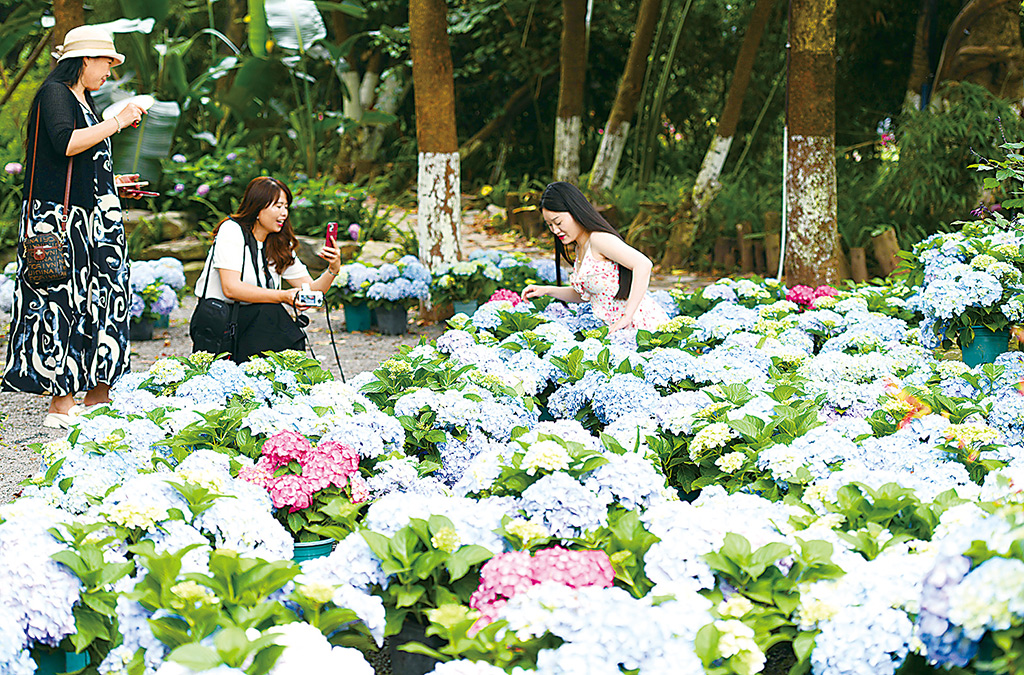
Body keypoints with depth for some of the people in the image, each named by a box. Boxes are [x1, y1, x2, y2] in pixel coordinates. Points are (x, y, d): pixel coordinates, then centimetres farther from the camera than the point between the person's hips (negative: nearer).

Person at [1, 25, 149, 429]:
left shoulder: (82, 99, 21)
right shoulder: (54, 93, -8)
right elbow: (65, 143, -24)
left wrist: (112, 184, 18)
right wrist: (118, 121, -19)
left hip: (94, 218, 10)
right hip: (61, 218, -10)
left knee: (104, 300, 5)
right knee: (64, 303, -9)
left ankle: (97, 399, 9)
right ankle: (62, 406, -6)